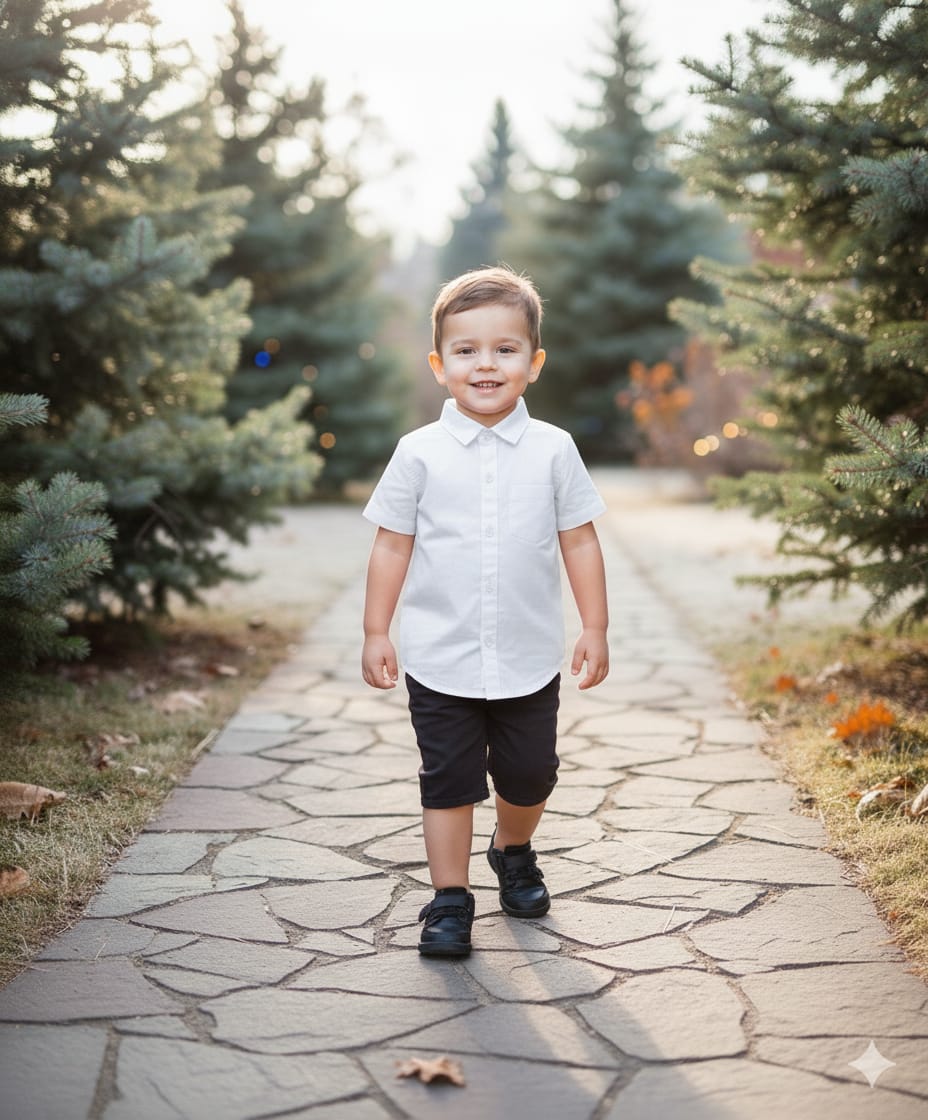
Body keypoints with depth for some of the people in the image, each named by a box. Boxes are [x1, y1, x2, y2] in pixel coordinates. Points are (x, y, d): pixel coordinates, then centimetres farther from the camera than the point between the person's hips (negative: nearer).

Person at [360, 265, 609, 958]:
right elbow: (392, 544, 1)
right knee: (449, 780, 4)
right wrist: (377, 632, 1)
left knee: (530, 774, 13)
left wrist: (595, 629, 2)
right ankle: (450, 899, 17)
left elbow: (580, 541, 3)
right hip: (440, 660, -1)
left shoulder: (553, 451, -2)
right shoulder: (421, 453, -4)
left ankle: (514, 852, 42)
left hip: (530, 659, 1)